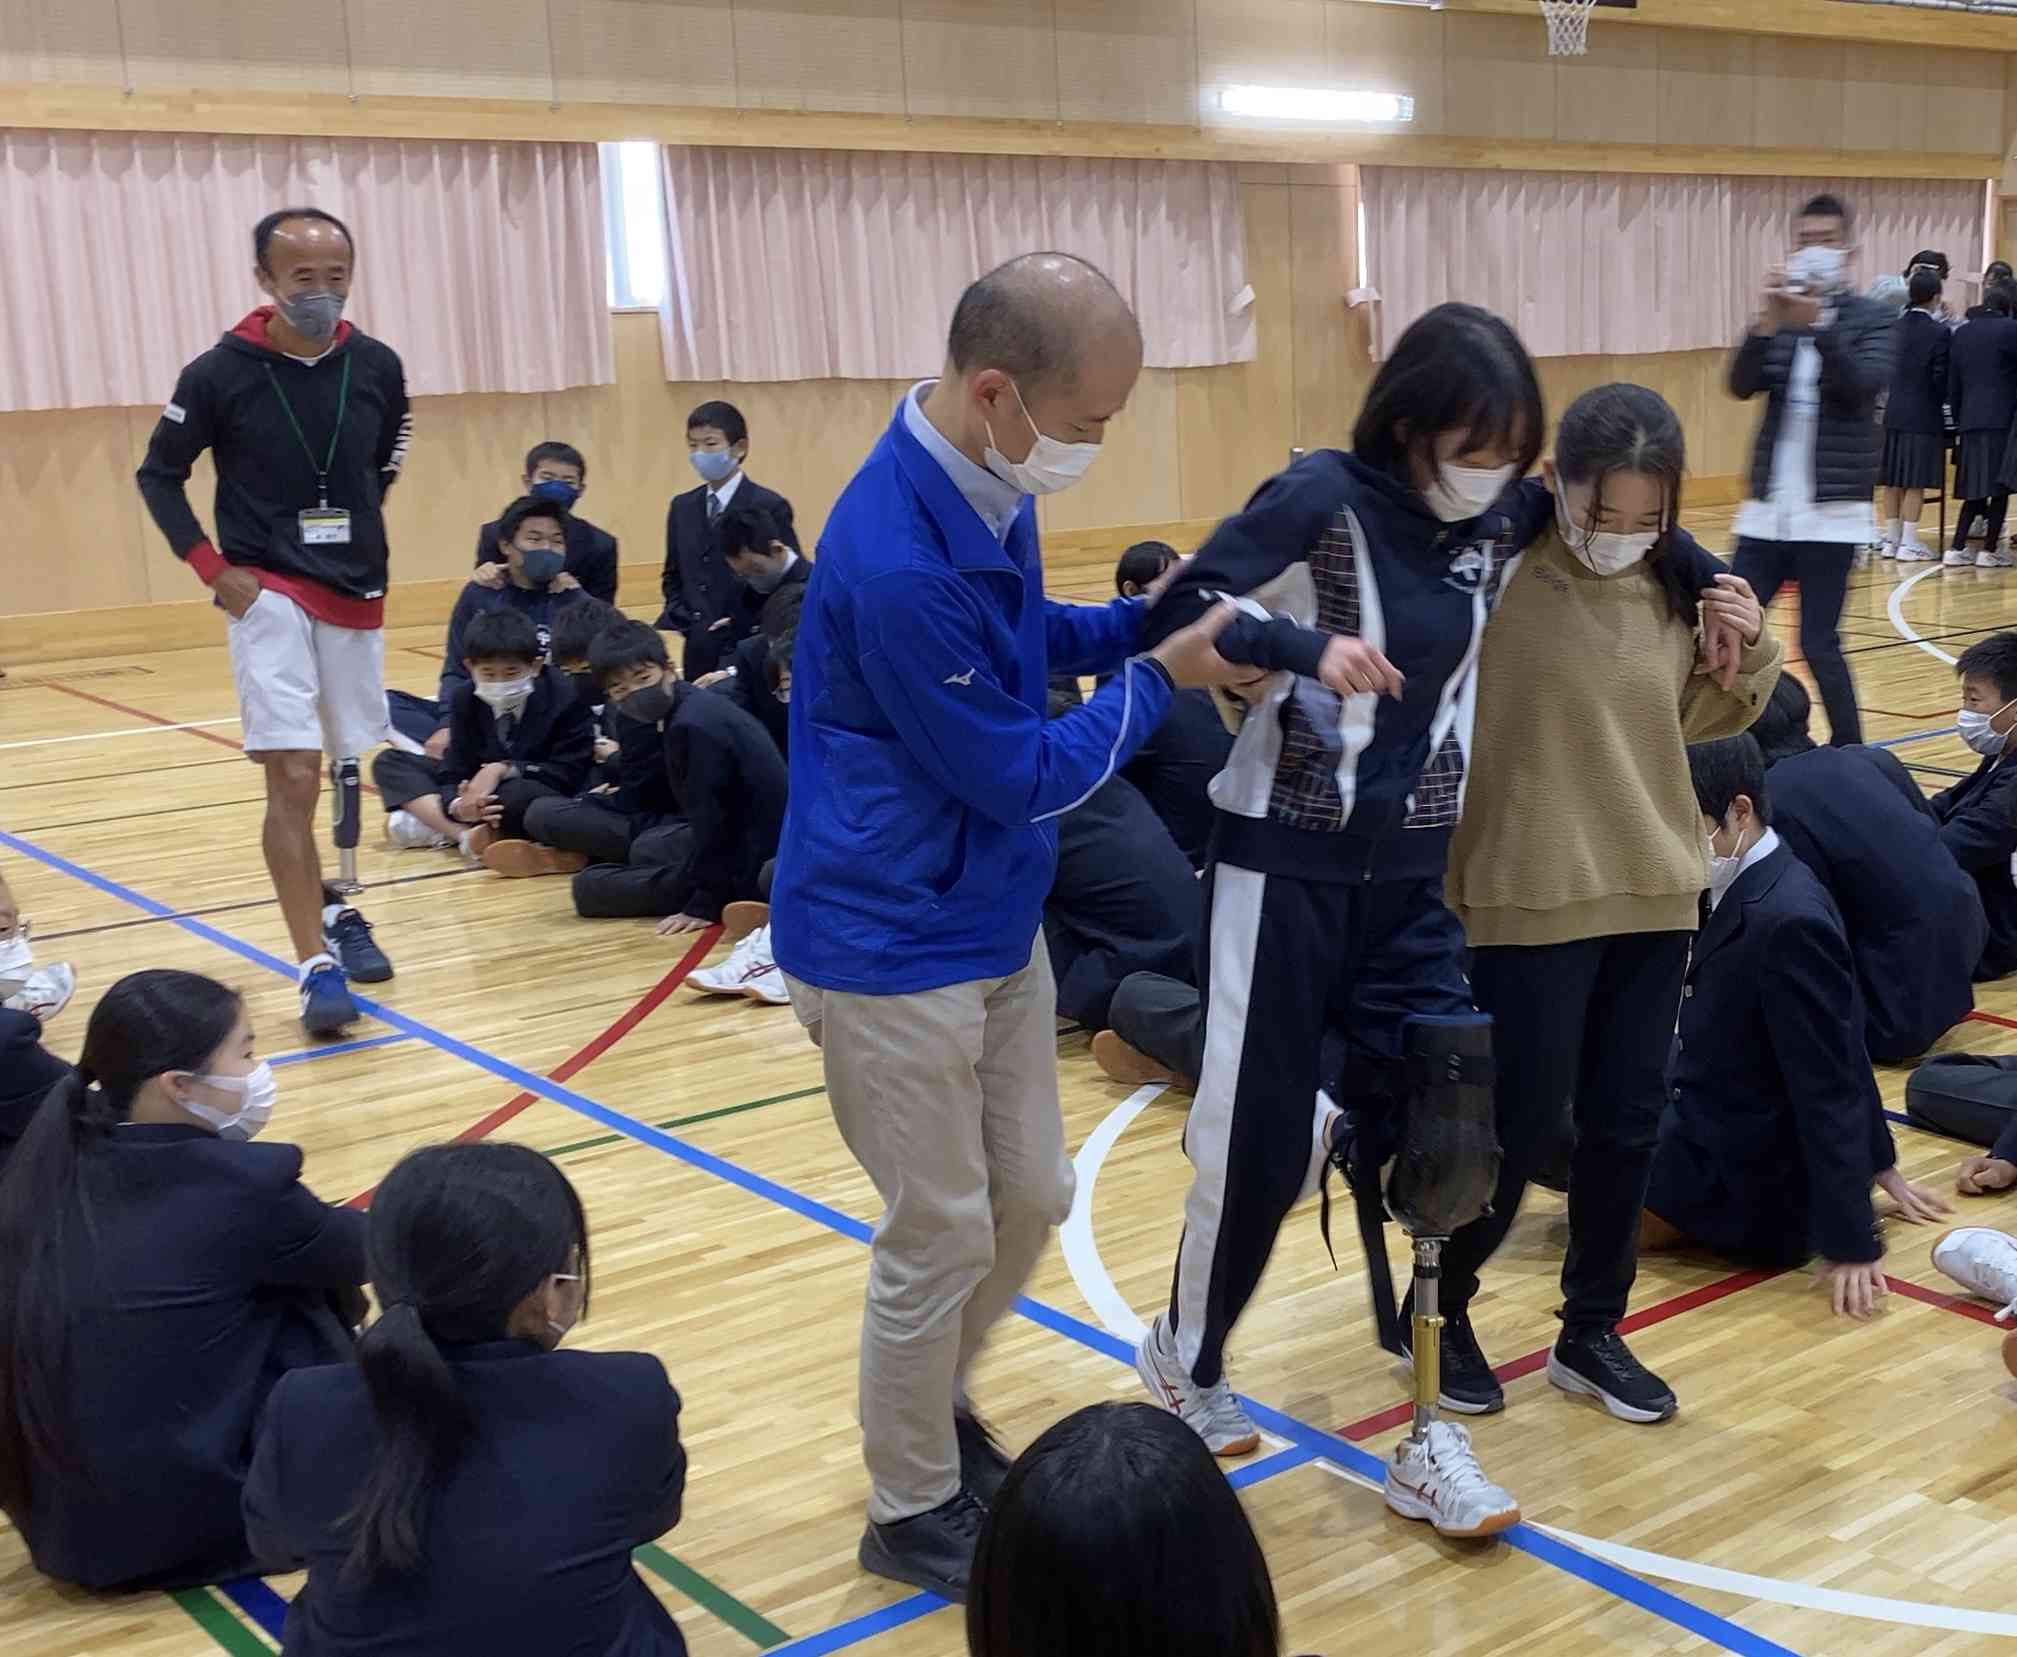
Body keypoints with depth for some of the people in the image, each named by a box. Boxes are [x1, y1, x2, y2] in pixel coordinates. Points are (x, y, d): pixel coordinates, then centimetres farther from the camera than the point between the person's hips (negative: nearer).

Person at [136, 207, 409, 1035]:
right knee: (293, 775, -12)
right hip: (269, 594, -4)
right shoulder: (220, 373, -11)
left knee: (347, 769, 15)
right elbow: (158, 474, 0)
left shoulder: (377, 367, -2)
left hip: (357, 594, 4)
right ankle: (319, 967, -10)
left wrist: (358, 526, 11)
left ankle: (338, 912, 35)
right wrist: (213, 569, -8)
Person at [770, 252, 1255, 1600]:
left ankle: (934, 1400, 43)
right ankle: (912, 1510, 27)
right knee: (943, 1237, 6)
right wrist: (1163, 676, -10)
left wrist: (1153, 615, 1)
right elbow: (1021, 776, -21)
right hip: (892, 947, -9)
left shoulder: (988, 489, -2)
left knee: (1032, 1198, 18)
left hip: (997, 922, 9)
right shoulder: (898, 560, -30)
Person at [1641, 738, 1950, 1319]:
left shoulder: (1786, 921, -27)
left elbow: (1830, 1083, -24)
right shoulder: (1749, 890, 3)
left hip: (1741, 1184, -9)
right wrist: (1878, 1165, 24)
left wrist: (1851, 1244, -21)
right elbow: (1839, 1048, 14)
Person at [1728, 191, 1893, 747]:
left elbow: (1863, 386, -17)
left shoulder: (1872, 318, 0)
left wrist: (1817, 324, -27)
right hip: (1768, 507, 4)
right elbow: (1742, 386, -7)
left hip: (1832, 509, -4)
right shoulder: (1779, 320, 8)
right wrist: (1768, 321, -22)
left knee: (1818, 643, -6)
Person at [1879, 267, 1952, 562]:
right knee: (1916, 483, 0)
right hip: (1923, 416, -5)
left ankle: (1891, 539, 17)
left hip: (1893, 413, 5)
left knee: (1892, 481, 11)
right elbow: (1941, 379, -10)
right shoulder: (1939, 332, -13)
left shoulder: (1895, 327, 2)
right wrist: (1942, 401, 7)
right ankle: (1908, 543, 1)